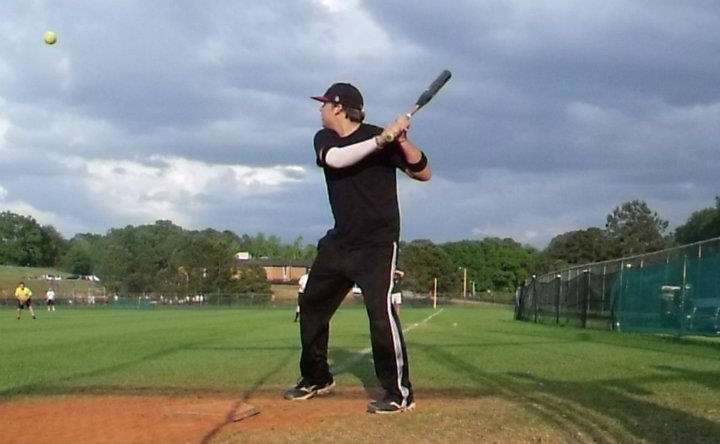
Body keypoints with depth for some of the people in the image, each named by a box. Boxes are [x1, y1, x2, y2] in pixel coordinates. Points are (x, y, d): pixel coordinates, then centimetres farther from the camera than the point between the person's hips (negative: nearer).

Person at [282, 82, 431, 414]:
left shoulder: (383, 137, -8)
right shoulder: (324, 139, 5)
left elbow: (423, 173, -11)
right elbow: (336, 159, -18)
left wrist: (401, 140, -27)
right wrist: (381, 140, -29)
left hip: (378, 241, -7)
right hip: (340, 240, 7)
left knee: (380, 309, -19)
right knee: (312, 304, 13)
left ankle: (400, 393, -13)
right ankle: (317, 378, 31)